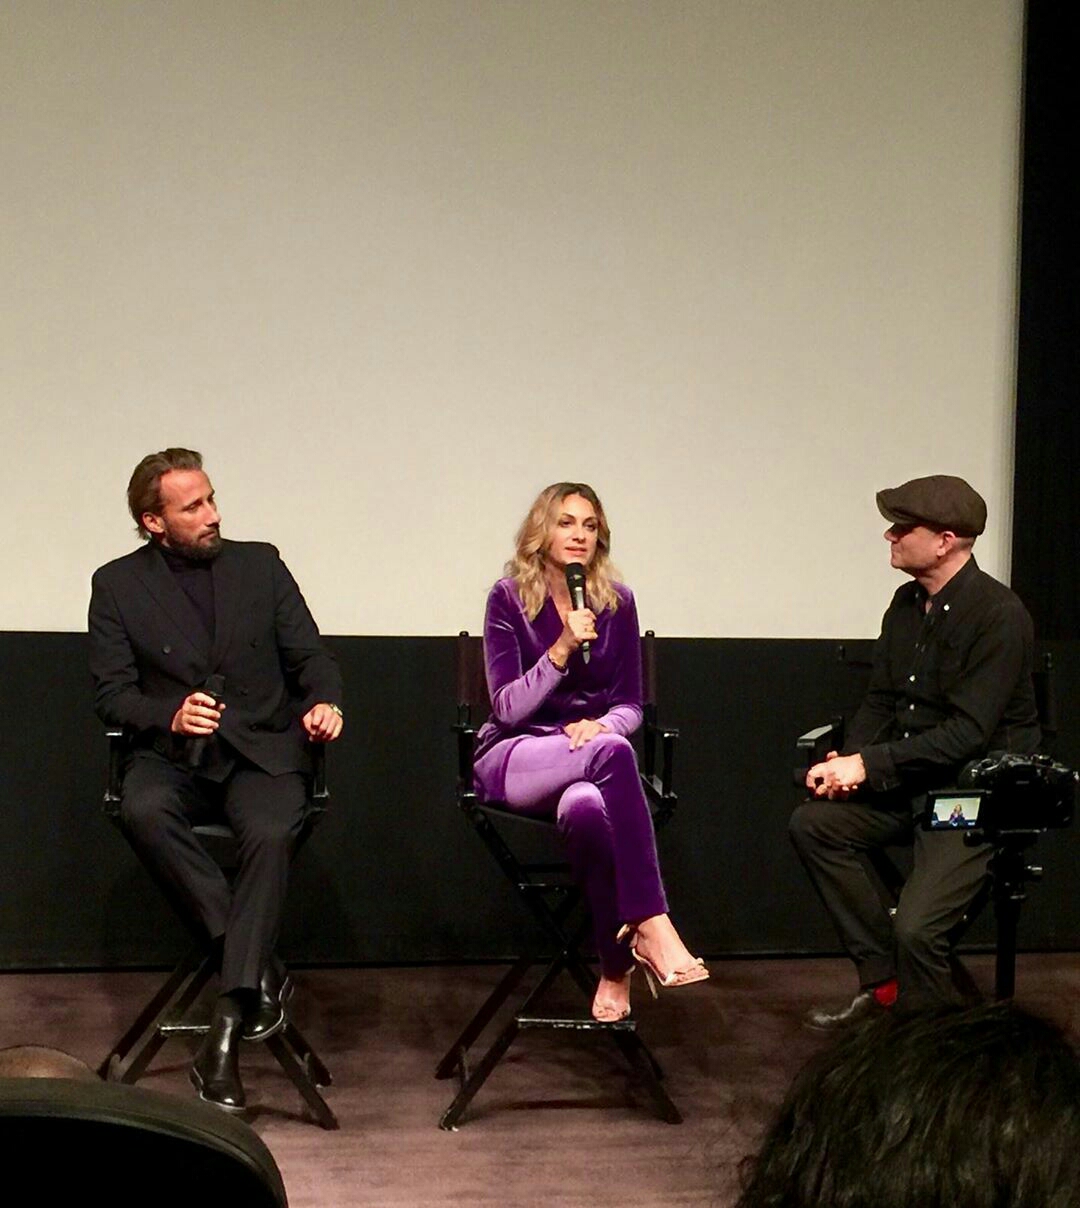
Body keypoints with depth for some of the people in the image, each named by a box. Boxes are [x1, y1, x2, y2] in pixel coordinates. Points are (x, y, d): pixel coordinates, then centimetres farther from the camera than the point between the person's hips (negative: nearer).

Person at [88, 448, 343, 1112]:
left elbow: (311, 654, 10)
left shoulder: (260, 564, 11)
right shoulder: (118, 586, 7)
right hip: (173, 754, 0)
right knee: (144, 811, -35)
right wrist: (169, 715, -17)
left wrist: (324, 702, -13)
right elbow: (112, 691, 3)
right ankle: (260, 967, -24)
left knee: (272, 832, -32)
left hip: (261, 749, 0)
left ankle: (228, 1028, -31)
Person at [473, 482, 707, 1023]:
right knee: (610, 751, -37)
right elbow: (508, 707, -8)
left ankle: (616, 968, -27)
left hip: (593, 755, 2)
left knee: (586, 806, -39)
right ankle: (652, 925, -40)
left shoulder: (616, 602, 7)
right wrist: (561, 649, -21)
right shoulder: (509, 598, -2)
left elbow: (629, 705, 9)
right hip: (515, 760, -2)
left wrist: (601, 725, -15)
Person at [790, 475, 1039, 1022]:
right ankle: (881, 979, 0)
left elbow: (967, 734, -24)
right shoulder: (907, 603, 6)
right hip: (911, 783, 8)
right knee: (813, 823, -11)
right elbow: (880, 701, 11)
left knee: (915, 928, -23)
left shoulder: (999, 616, -19)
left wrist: (869, 765, -23)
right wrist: (849, 762, -9)